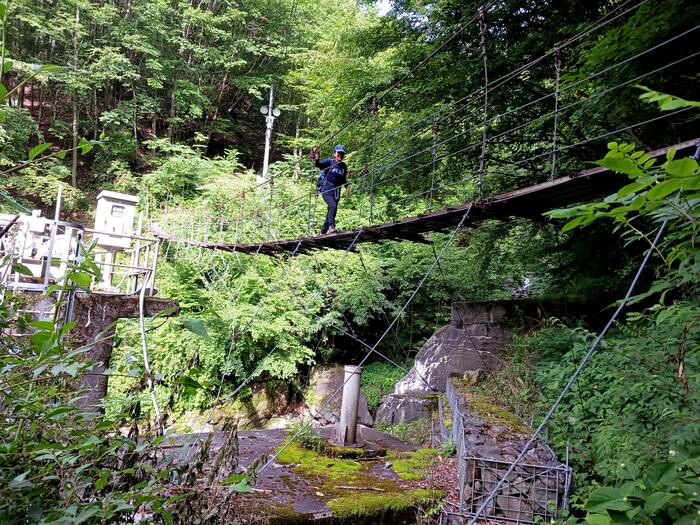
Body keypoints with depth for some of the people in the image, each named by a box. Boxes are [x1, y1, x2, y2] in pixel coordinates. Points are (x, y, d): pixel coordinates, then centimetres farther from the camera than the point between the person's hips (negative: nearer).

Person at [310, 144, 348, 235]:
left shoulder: (344, 166, 13)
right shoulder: (329, 162, -3)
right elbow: (318, 164, -19)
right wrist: (315, 159, -40)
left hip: (336, 192, 6)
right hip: (326, 189, -6)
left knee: (331, 211, 5)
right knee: (333, 206, -27)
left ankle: (323, 232, 15)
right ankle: (331, 227, -23)